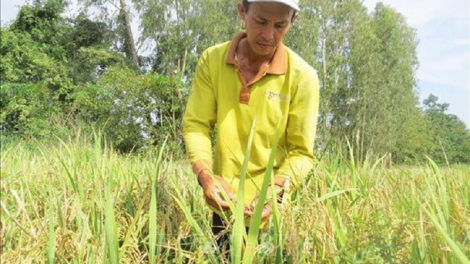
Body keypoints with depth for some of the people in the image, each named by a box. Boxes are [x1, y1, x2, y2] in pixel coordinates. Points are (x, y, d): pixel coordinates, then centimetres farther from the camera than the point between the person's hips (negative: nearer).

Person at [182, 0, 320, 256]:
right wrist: (205, 174, -23)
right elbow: (195, 124, -7)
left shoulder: (302, 77, -14)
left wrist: (276, 190, -29)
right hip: (223, 203, 3)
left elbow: (301, 151, -12)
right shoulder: (212, 60, -6)